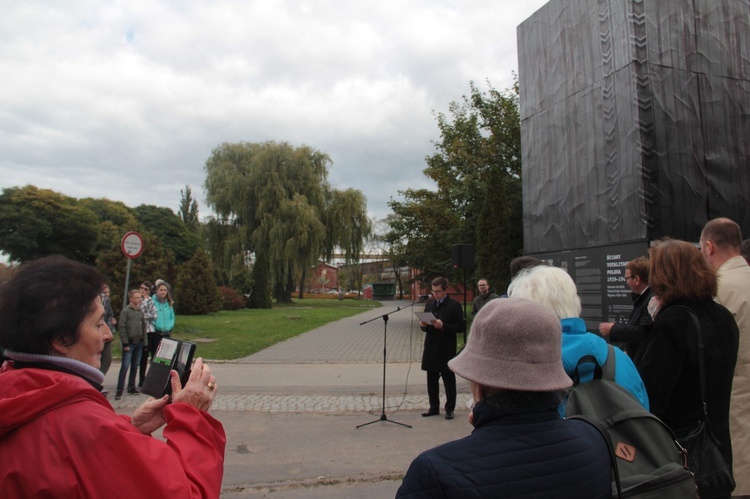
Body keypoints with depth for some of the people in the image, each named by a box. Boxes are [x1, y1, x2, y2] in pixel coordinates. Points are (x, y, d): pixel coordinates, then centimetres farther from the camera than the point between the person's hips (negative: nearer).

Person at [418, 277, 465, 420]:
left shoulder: (454, 305, -7)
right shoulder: (429, 304, 11)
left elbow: (461, 327, -12)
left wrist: (443, 326, -21)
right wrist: (423, 325, -5)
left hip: (446, 350, -5)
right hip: (431, 348, 6)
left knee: (449, 381, 6)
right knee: (431, 381, 12)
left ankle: (450, 409, 16)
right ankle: (434, 407, 24)